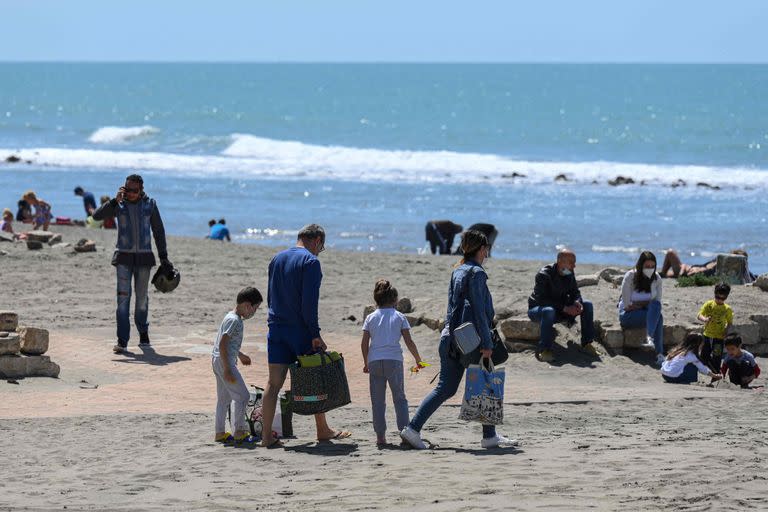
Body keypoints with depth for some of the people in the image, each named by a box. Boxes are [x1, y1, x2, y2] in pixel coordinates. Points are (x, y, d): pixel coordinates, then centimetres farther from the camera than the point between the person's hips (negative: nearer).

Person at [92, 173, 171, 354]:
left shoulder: (150, 204, 2)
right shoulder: (119, 205, 0)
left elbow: (158, 231, 8)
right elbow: (97, 216, -11)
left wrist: (163, 257, 6)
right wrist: (115, 200, -19)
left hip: (144, 257, 1)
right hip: (124, 257, -1)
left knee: (142, 297, 8)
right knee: (123, 297, -9)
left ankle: (143, 332, 28)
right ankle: (122, 340, -12)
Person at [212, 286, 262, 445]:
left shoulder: (233, 318, 14)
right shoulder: (233, 320, -17)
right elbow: (222, 344, -23)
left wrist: (240, 355, 39)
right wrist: (227, 370, -24)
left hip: (218, 361, 10)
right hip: (224, 361, -10)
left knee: (224, 398, 14)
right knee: (242, 396, -6)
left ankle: (220, 433, 18)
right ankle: (238, 432, -3)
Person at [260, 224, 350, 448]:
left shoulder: (277, 259, 13)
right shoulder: (311, 262, -10)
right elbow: (309, 302, -17)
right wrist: (315, 335, -14)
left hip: (276, 327, 6)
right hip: (300, 329, -6)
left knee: (273, 383, 2)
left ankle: (267, 436, -1)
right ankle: (323, 431, 18)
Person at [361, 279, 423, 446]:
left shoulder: (371, 318, 10)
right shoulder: (399, 317, 6)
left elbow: (364, 343, 7)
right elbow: (409, 342, 3)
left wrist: (366, 363, 18)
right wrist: (418, 359, 15)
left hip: (374, 361, 1)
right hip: (394, 360, -1)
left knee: (378, 400, 6)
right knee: (399, 398, 8)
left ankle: (380, 435, 3)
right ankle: (404, 430, -2)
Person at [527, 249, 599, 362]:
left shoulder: (569, 274, -2)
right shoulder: (544, 275, -24)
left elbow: (575, 292, 5)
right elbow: (542, 300, -30)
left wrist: (577, 302, -21)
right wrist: (564, 308, -35)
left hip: (561, 309, 7)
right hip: (537, 309, -7)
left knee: (587, 305, -8)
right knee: (549, 311, -43)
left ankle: (587, 344, -5)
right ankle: (544, 350, -37)